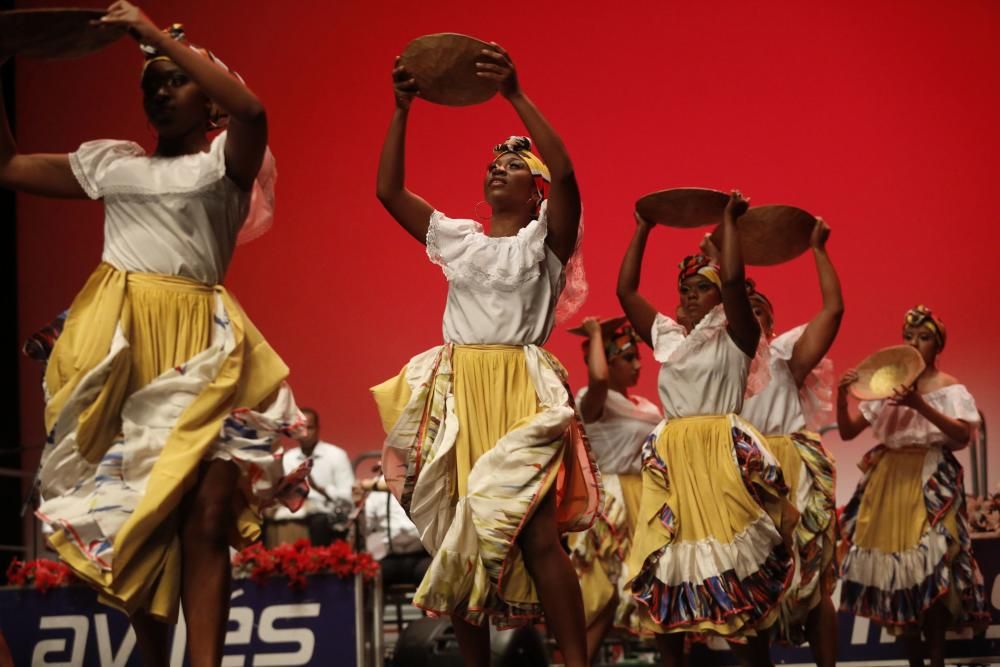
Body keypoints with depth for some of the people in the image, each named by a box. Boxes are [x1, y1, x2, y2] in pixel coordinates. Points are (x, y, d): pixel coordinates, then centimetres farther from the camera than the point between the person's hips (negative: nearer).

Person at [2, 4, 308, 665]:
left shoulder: (225, 161, 7)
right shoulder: (112, 163, 19)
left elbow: (251, 110, -16)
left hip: (199, 352, -3)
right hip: (116, 347, 3)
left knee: (206, 518, -11)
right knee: (131, 516, 2)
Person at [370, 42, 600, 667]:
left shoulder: (544, 239, 5)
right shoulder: (456, 237, 18)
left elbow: (565, 173, -13)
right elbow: (389, 190, 12)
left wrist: (515, 95, -19)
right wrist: (401, 109, 3)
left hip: (523, 393, -5)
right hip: (456, 394, 5)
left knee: (537, 532, -18)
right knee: (459, 537, 3)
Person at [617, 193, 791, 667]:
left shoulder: (737, 338, 3)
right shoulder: (667, 337, 18)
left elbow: (733, 280, -13)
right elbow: (625, 290, 17)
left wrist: (731, 220, -5)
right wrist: (643, 229, 18)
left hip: (723, 456, -5)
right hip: (671, 458, 5)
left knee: (735, 563, -11)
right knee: (668, 564, 2)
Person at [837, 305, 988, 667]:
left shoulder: (948, 387, 2)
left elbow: (963, 435, -15)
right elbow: (847, 431, 12)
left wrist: (920, 406, -26)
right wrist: (842, 394, -6)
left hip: (930, 484, -4)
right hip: (889, 482, 4)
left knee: (931, 567, -13)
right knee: (895, 565, 1)